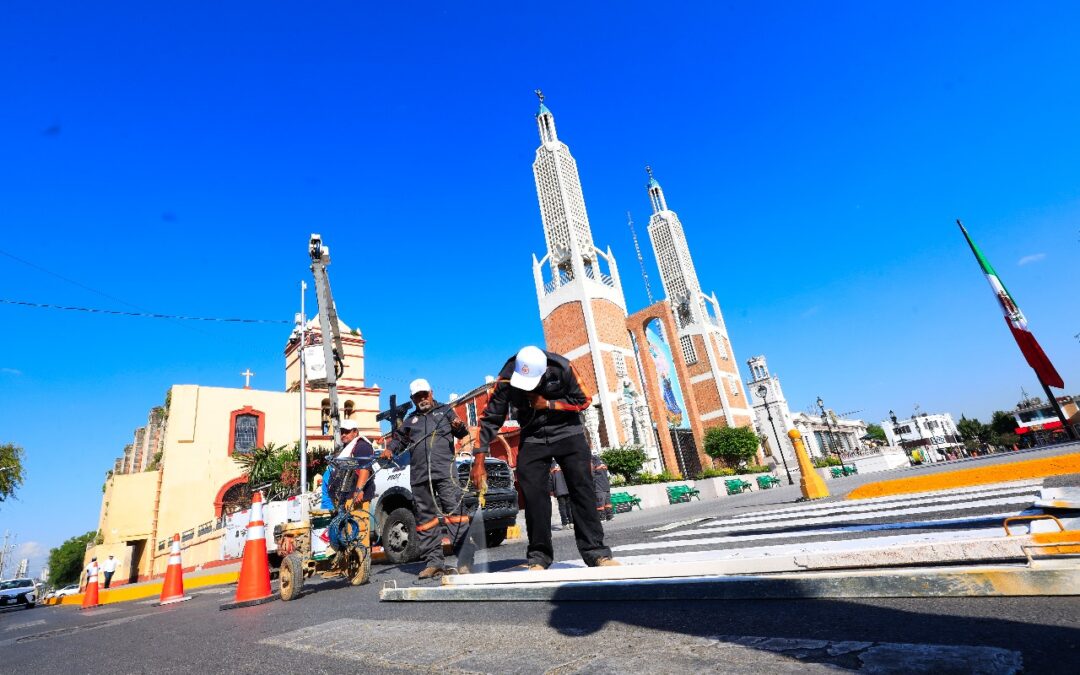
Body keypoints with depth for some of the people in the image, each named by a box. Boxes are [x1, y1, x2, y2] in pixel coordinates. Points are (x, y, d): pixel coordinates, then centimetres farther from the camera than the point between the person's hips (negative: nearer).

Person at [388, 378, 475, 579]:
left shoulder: (445, 411, 13)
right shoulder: (410, 420, 23)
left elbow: (462, 434, 8)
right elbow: (399, 439, 28)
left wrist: (459, 426, -16)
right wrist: (390, 450, 6)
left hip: (445, 471, -4)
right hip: (419, 475, 4)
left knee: (455, 511, -11)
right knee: (425, 518, 7)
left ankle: (465, 560, -9)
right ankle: (434, 561, 15)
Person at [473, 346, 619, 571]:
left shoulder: (562, 368, -20)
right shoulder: (506, 380, -18)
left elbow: (583, 400, -7)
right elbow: (489, 419, -12)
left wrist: (548, 404, -19)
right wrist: (479, 461, -16)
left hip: (567, 432, -1)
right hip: (532, 438, 1)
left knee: (582, 489, -6)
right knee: (533, 495, -6)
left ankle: (596, 552, 0)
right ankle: (539, 556, 7)